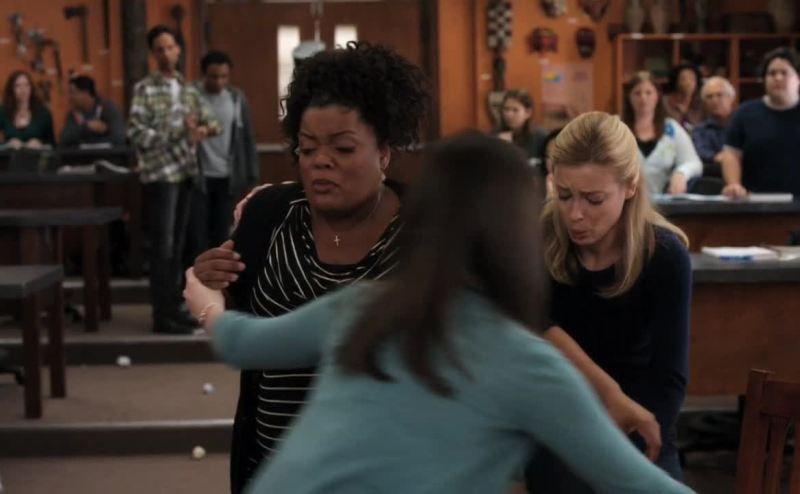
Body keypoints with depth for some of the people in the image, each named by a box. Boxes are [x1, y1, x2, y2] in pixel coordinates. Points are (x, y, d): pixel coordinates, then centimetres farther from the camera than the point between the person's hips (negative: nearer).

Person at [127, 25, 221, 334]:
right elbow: (136, 133, -15)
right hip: (159, 175, -7)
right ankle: (161, 315, -1)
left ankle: (174, 307, 20)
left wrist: (203, 129, -10)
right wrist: (178, 134, -20)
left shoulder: (189, 90, 13)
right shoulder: (145, 89, -6)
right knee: (162, 246, -5)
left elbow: (212, 121, 14)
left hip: (185, 173, 7)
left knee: (178, 245, 12)